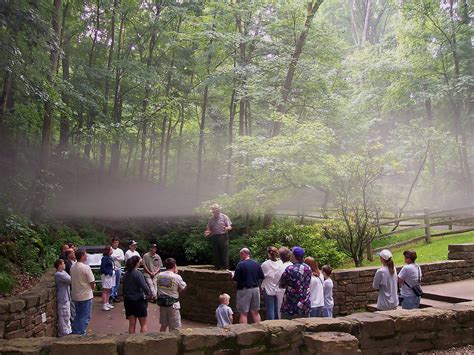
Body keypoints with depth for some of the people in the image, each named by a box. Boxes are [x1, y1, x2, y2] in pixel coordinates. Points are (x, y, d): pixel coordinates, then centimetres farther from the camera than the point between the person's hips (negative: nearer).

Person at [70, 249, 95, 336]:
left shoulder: (72, 267, 2)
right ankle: (80, 334, 6)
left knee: (77, 315, 20)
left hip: (75, 296, 7)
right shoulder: (86, 267, -19)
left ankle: (74, 333, 24)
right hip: (86, 296, -7)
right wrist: (93, 286, 7)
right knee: (85, 317, 4)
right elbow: (92, 282, -16)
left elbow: (72, 281, 10)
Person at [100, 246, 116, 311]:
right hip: (106, 276, -9)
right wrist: (107, 273, -19)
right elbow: (102, 267, -19)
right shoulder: (104, 258, -14)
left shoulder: (110, 257, 12)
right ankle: (104, 305, -3)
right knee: (105, 290, -6)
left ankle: (107, 303, 24)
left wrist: (113, 271, 8)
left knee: (109, 290, 15)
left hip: (111, 275, 9)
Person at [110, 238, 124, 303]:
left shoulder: (120, 250, 14)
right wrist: (118, 257, -8)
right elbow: (110, 257, -16)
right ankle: (111, 296, -7)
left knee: (117, 284, 9)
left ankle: (115, 296, 18)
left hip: (118, 269, 5)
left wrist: (115, 257, -9)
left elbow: (123, 258, 0)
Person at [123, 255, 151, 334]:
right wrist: (149, 293, -3)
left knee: (132, 323, 12)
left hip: (128, 301, 6)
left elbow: (124, 288, 11)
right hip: (139, 301, -6)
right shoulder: (138, 274, -18)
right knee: (143, 324, 6)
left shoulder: (125, 274, 3)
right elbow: (144, 287, -22)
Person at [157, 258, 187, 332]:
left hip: (162, 303, 5)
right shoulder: (177, 277, -15)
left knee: (163, 326, 19)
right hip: (173, 304, -5)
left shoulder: (160, 275, -1)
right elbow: (183, 288, -4)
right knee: (174, 327, 6)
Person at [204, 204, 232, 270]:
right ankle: (218, 267, 10)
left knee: (224, 253, -7)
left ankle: (226, 268, -4)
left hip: (223, 237, -3)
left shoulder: (224, 217, 5)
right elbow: (209, 229, 15)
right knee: (216, 254, 4)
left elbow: (230, 227, 0)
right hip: (214, 237, 4)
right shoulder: (211, 219, 15)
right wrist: (207, 233, -8)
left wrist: (226, 228, -22)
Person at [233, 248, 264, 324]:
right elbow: (262, 277, 6)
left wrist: (232, 275, 7)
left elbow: (235, 279, -14)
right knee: (255, 312, 15)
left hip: (244, 290, -5)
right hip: (255, 289, 5)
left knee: (243, 313, 1)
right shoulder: (256, 264, 3)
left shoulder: (240, 264, -13)